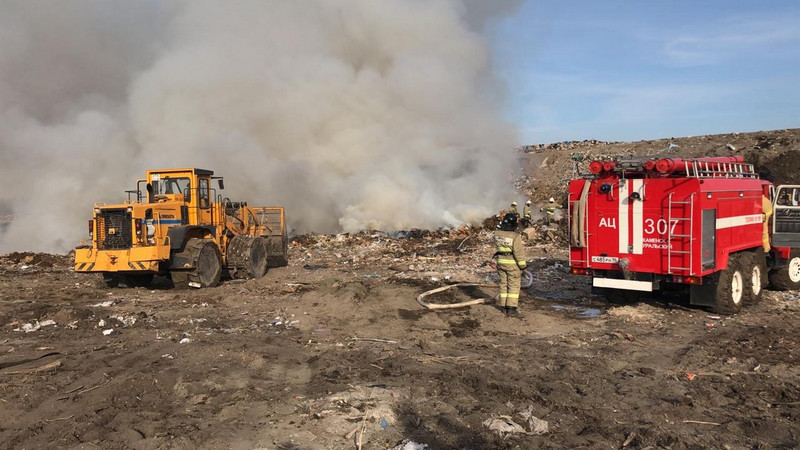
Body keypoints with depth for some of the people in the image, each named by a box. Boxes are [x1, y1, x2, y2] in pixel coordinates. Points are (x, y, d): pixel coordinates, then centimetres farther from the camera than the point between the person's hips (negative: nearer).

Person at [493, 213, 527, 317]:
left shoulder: (497, 233, -2)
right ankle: (511, 309, 1)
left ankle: (504, 307, 17)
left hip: (501, 262, 5)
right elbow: (519, 252, -16)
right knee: (514, 286, 3)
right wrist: (522, 266, -8)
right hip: (513, 263, -5)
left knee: (504, 284, 14)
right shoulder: (515, 236, -19)